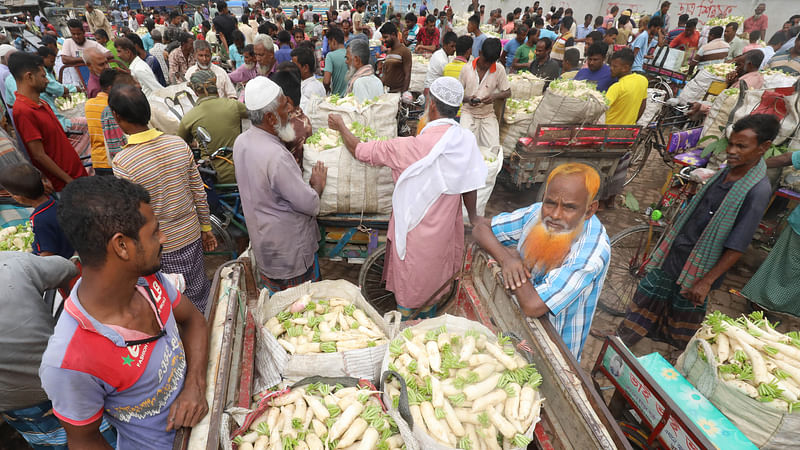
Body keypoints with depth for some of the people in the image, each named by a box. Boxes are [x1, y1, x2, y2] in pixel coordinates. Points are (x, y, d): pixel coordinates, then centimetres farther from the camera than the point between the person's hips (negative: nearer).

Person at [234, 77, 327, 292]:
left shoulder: (241, 141, -3)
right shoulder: (276, 156, -32)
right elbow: (311, 206, -25)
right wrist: (317, 184, -4)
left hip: (262, 243, 9)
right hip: (290, 251, -9)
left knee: (274, 300, 26)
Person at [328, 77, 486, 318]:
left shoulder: (412, 147, -29)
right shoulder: (467, 140, -14)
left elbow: (359, 150, -18)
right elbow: (470, 187, -2)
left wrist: (340, 126, 1)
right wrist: (473, 217, 16)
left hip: (414, 231, -5)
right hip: (445, 231, 5)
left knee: (409, 284, 18)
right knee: (435, 275, 28)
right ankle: (428, 315, 51)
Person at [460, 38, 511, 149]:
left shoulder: (499, 69, -4)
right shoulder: (467, 69, -4)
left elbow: (508, 93, 3)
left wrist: (495, 96, -19)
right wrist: (467, 99, -19)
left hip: (488, 114, 1)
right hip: (468, 112, -1)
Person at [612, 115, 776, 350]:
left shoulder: (758, 190, -22)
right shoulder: (728, 170, 0)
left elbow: (737, 247, -22)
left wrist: (707, 281, -22)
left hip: (699, 265, -6)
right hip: (675, 252, 6)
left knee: (685, 311, 15)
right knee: (647, 297, 16)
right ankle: (621, 341, 34)